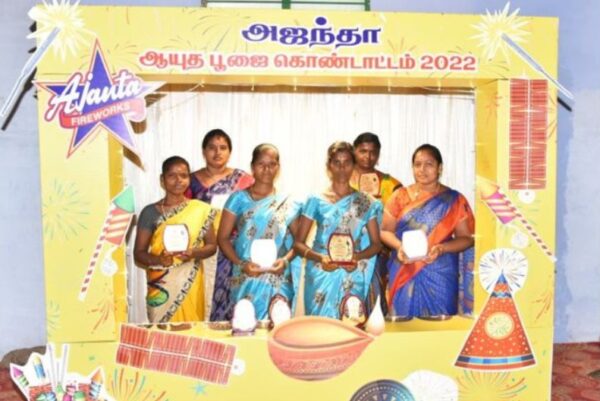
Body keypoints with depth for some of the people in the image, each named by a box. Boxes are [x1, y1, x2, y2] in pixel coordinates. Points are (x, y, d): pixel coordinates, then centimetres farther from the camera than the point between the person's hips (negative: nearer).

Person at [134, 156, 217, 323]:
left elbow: (212, 245, 6)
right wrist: (158, 259, -20)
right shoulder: (150, 212, -1)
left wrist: (193, 253, -14)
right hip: (161, 287, 0)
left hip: (190, 286, 1)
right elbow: (138, 253, 0)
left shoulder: (202, 210, 1)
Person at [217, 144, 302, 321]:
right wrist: (241, 264, -11)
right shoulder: (239, 199, 5)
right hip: (245, 278, -1)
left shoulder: (289, 204, 8)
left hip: (277, 281, 1)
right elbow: (223, 237, 2)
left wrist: (286, 260, -11)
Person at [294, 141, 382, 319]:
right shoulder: (316, 201, 2)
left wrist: (357, 257, -11)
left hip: (352, 279, 1)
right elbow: (298, 243, 1)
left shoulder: (366, 203, 6)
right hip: (321, 276, -1)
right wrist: (319, 258, -16)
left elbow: (376, 243, 7)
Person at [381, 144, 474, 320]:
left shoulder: (454, 201, 2)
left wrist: (441, 248, -17)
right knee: (404, 322, 3)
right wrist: (399, 246, -15)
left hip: (440, 275, 0)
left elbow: (466, 238, 1)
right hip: (404, 274, 1)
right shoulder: (400, 196, 4)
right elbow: (385, 231, 5)